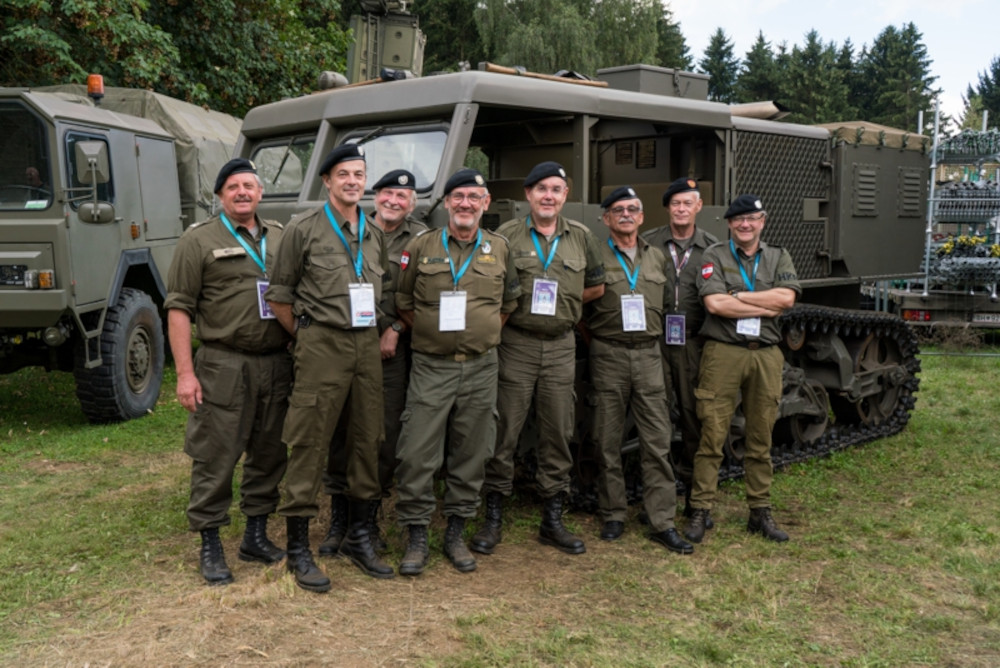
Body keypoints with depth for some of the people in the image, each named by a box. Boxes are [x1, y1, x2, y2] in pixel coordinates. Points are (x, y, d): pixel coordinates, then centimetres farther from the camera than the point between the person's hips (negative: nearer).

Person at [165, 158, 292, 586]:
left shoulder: (280, 238, 14)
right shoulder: (199, 241, 1)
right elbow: (179, 309, -3)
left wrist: (300, 355, 9)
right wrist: (185, 373, -11)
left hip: (276, 364, 5)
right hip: (223, 367, -4)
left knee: (269, 454, 11)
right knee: (215, 458, -1)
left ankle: (256, 535, 25)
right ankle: (210, 546, 11)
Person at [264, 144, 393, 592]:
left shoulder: (374, 235, 14)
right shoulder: (303, 230, -1)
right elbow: (279, 295, 2)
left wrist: (384, 332, 13)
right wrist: (306, 337, 4)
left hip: (368, 344, 6)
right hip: (323, 346, -5)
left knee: (368, 440, 9)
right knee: (309, 444, -4)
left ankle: (358, 537, 24)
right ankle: (298, 549, 6)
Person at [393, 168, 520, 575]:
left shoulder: (499, 250, 9)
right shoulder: (421, 247, 2)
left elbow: (510, 301, 19)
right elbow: (402, 302, 10)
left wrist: (487, 333, 9)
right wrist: (428, 331, 3)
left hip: (480, 368, 2)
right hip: (431, 367, -2)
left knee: (471, 455, 7)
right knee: (417, 454, -5)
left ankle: (456, 534, 21)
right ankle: (416, 538, 8)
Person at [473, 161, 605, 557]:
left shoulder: (582, 238, 9)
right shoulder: (506, 235, 0)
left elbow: (596, 287, 19)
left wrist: (562, 303, 8)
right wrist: (514, 306, -7)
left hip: (561, 346, 3)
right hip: (516, 345, -3)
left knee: (558, 433, 7)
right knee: (505, 432, -1)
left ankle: (552, 521, 19)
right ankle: (493, 519, 11)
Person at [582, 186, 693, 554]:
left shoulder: (657, 258, 14)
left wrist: (652, 336, 14)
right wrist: (596, 339, 3)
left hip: (648, 354, 3)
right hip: (608, 357, -2)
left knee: (657, 441, -1)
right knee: (608, 440, 4)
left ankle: (663, 523, 4)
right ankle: (613, 516, 16)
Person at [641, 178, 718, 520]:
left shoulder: (713, 248, 9)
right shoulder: (648, 244, 6)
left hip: (694, 344, 1)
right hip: (655, 341, -1)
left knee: (695, 415, 3)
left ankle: (695, 495, 16)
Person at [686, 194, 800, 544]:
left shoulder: (778, 257, 13)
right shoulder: (714, 256, 4)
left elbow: (787, 297, -6)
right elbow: (714, 303, -12)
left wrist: (737, 296, -9)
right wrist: (765, 307, -7)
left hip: (766, 354, 3)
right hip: (723, 352, -3)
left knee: (761, 439, 10)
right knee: (712, 435, -4)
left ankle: (760, 512, 20)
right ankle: (700, 512, 4)